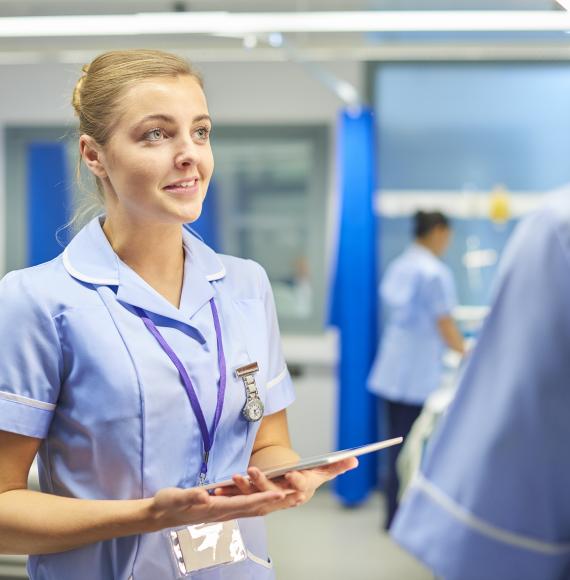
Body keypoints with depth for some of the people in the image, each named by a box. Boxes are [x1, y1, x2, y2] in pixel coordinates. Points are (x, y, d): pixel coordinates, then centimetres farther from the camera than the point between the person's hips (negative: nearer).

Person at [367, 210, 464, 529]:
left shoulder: (399, 266, 9)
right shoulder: (435, 272, -15)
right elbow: (445, 324, -13)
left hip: (392, 367, 8)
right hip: (418, 371, -8)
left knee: (397, 440, 13)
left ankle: (395, 513, 20)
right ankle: (397, 516, 8)